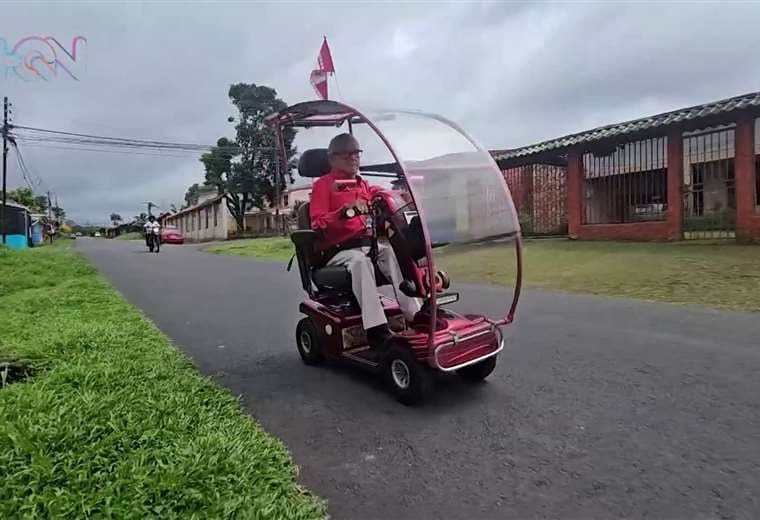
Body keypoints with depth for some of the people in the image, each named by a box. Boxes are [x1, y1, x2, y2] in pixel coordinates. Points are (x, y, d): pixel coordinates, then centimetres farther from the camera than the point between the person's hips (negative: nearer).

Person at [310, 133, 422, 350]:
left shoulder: (363, 184, 24)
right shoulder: (323, 185, 3)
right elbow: (317, 224, -7)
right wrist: (345, 211, -24)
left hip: (367, 243, 5)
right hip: (338, 250, -5)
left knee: (394, 253, -26)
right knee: (360, 260, -38)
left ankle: (414, 315, -35)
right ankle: (377, 329, -44)